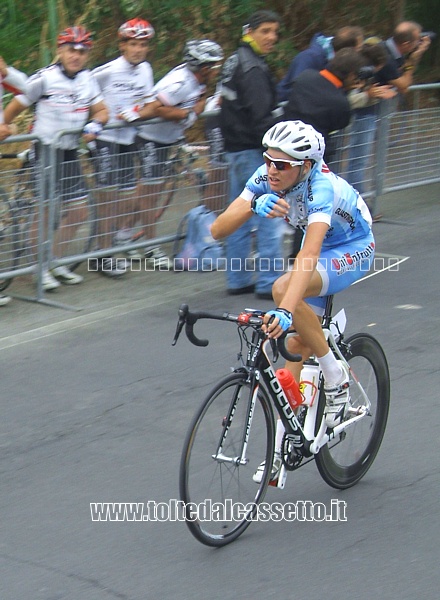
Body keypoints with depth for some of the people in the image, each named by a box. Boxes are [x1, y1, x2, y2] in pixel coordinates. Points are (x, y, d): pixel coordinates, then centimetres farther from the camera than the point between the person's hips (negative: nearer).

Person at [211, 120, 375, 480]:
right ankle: (285, 436, 17)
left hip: (354, 249, -7)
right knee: (297, 346, 3)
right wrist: (253, 206, -44)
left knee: (283, 288, -32)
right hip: (322, 247, 7)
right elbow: (218, 230, -25)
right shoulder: (266, 179, -20)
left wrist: (285, 311, -63)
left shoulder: (322, 189, -37)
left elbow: (307, 256, -51)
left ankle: (335, 374, -14)